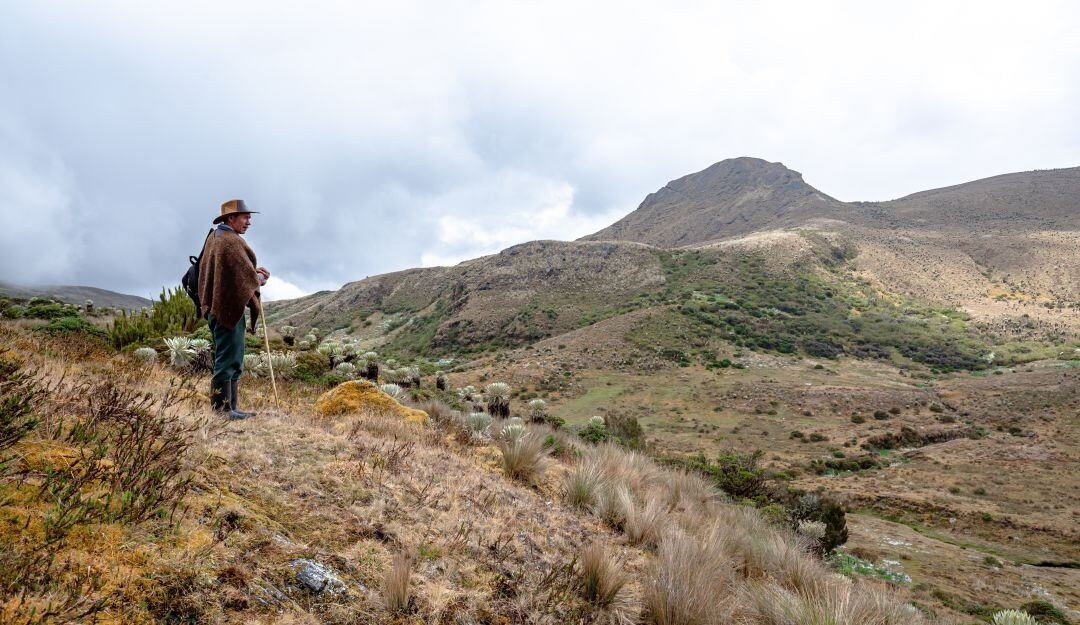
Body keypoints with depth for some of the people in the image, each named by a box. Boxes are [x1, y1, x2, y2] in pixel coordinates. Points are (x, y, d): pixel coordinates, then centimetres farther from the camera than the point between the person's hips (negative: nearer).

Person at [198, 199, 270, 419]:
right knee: (227, 360, -5)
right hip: (230, 308, -10)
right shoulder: (231, 241, -16)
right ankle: (222, 409, 0)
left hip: (217, 307, 10)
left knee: (233, 361, 16)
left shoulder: (214, 237, 15)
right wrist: (260, 279, 5)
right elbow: (247, 277, -16)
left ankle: (230, 407, 21)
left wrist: (254, 271, 9)